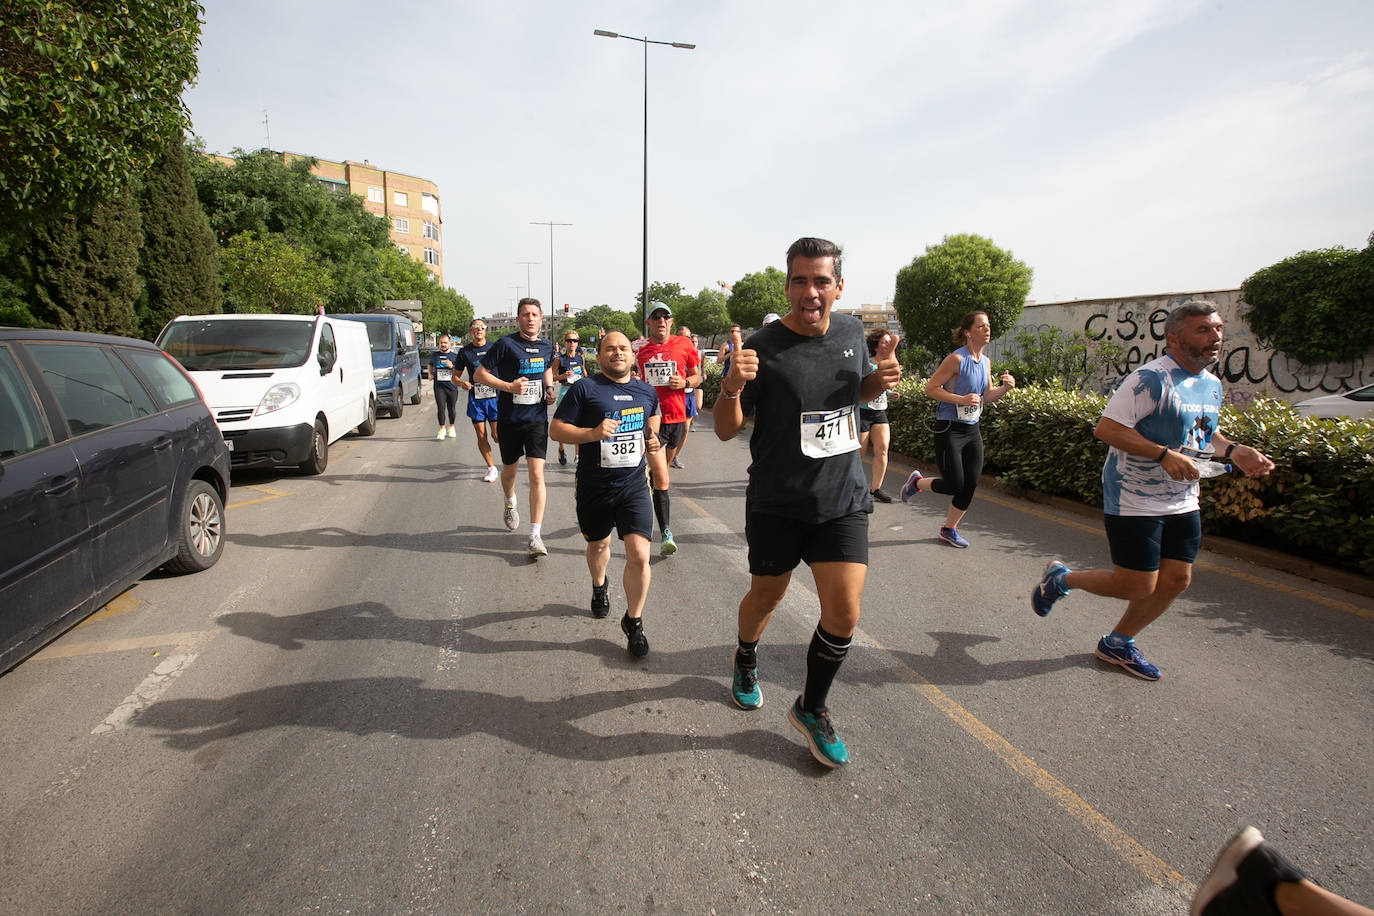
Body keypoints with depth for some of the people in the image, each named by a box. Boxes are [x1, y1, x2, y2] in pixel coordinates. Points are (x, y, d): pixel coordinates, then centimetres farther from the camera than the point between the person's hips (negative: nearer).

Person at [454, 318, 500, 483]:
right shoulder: (464, 352, 5)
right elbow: (456, 376, 11)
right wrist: (461, 383, -12)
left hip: (494, 396, -1)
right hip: (475, 398, 1)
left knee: (496, 434, -6)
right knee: (481, 436, 3)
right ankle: (491, 468, 17)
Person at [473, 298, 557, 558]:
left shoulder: (546, 346, 4)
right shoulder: (506, 344, -10)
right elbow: (480, 373, -8)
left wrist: (549, 388, 8)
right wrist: (508, 386, -21)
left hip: (537, 419, 2)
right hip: (509, 419, -1)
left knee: (537, 475, -10)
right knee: (509, 470, 18)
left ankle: (535, 536, -8)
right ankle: (510, 505, 52)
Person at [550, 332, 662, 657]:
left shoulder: (647, 391, 5)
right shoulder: (585, 388, -8)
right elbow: (556, 429, -10)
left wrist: (651, 440, 3)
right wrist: (593, 433, -25)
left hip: (633, 486, 1)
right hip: (594, 487, -1)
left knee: (639, 556, -11)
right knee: (598, 545, 21)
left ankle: (633, 621, 11)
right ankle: (599, 586, 56)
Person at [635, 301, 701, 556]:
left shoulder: (683, 344, 2)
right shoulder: (639, 348, 3)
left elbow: (697, 376, 10)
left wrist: (685, 383, -10)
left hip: (676, 417, 2)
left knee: (660, 468, 22)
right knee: (661, 477, -12)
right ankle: (666, 534, -10)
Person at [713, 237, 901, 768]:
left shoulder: (850, 331, 1)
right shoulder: (762, 348, -14)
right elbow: (725, 430, -10)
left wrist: (880, 379, -4)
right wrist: (732, 387, -31)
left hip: (843, 499, 3)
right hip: (776, 504, -3)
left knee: (844, 613, -2)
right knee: (766, 597, 15)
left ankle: (811, 709, 23)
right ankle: (746, 661, 49)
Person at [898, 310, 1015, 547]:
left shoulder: (985, 362, 9)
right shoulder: (956, 359, -14)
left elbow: (986, 397, 17)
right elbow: (930, 388, -15)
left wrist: (1004, 388, -2)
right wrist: (961, 399, -22)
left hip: (972, 430, 7)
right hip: (949, 429, -7)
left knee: (971, 484, 5)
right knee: (954, 485, -7)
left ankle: (949, 529, 21)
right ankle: (917, 482, 22)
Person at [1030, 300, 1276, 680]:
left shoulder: (1212, 385, 11)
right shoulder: (1152, 379, -18)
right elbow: (1106, 428, -23)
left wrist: (1234, 451, 4)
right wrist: (1164, 455, -28)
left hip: (1182, 502, 9)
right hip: (1134, 501, -9)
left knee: (1176, 579, 8)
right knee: (1136, 586, -5)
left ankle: (1118, 643, 26)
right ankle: (1060, 578, 20)